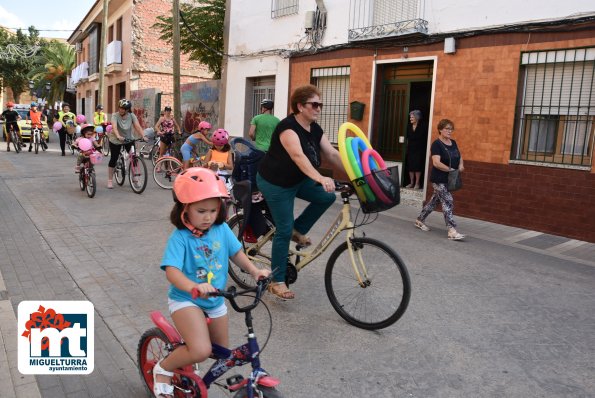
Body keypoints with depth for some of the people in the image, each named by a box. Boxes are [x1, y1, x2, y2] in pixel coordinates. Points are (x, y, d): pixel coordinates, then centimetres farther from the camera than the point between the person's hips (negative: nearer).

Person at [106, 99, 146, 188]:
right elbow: (114, 127, -36)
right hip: (116, 141, -2)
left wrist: (142, 136, -41)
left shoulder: (132, 116, -13)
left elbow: (137, 126, -25)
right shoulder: (115, 116, -19)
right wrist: (118, 136, -55)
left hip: (129, 139, 2)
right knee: (113, 159, 0)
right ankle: (110, 180, 13)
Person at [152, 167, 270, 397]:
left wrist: (254, 271, -12)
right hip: (186, 300, -6)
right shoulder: (180, 238, -22)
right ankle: (163, 369, 7)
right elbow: (172, 271, -32)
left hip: (215, 301, 6)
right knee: (201, 351, -25)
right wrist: (194, 287, -50)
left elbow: (236, 253, 4)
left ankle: (188, 364, 52)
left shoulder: (222, 229, -8)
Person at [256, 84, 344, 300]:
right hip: (275, 184, -8)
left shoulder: (315, 129, 0)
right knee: (284, 231, -6)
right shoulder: (288, 127, -26)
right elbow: (298, 155, -42)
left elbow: (332, 154, -3)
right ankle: (277, 282, 8)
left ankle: (299, 230, 12)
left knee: (327, 196, -9)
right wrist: (320, 178, -55)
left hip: (298, 179, 8)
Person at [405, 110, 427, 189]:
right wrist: (407, 148, 7)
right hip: (410, 149, 4)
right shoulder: (409, 127, 6)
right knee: (410, 166, 4)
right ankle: (411, 183, 15)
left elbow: (426, 138, -5)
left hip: (419, 149, -4)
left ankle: (417, 183, 7)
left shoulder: (422, 126, -7)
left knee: (417, 166, -2)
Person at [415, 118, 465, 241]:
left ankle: (419, 220, 31)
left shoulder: (453, 143, 11)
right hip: (439, 179, -8)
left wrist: (460, 165, 4)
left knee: (434, 201, 16)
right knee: (448, 202, -12)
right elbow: (436, 163, -22)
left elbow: (459, 156, 25)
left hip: (449, 179, 8)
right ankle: (452, 231, -11)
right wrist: (450, 170, -24)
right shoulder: (436, 144, -13)